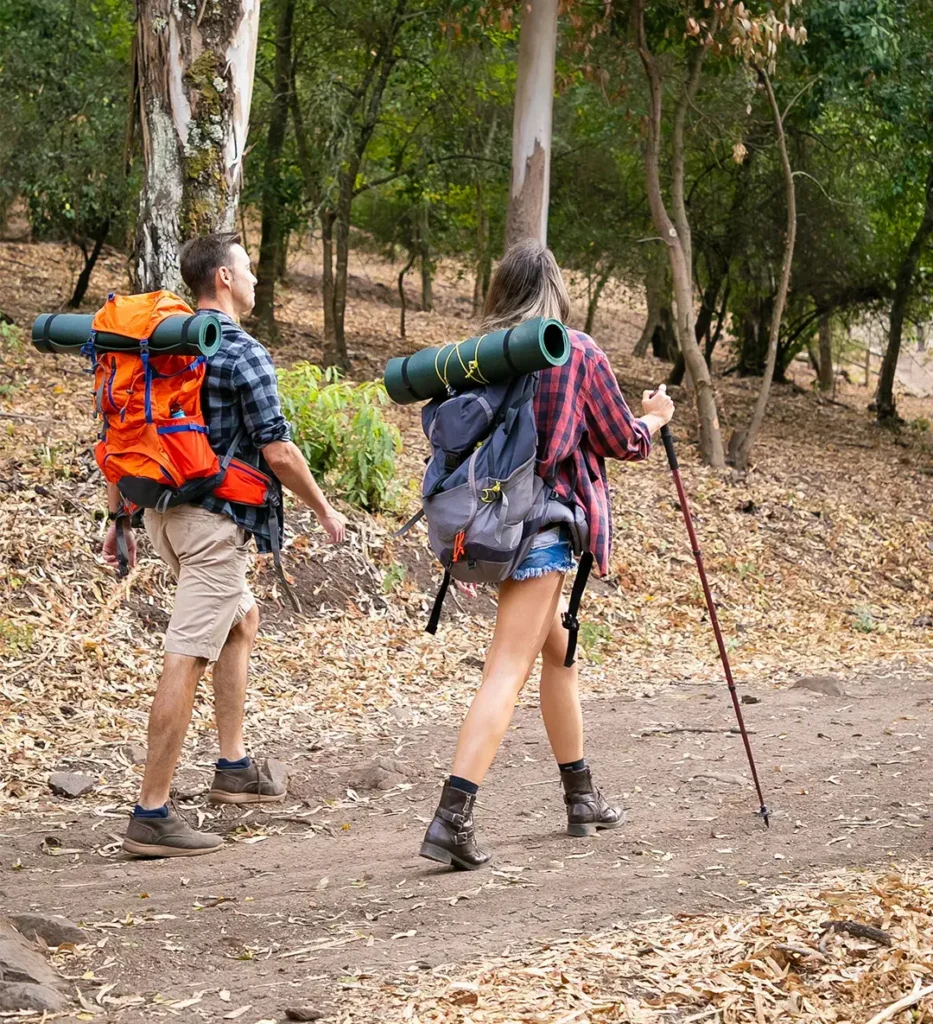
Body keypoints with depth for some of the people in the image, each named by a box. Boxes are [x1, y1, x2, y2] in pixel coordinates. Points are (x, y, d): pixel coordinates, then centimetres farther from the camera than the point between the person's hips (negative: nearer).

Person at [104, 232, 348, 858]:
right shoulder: (244, 353, -13)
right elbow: (277, 452, -15)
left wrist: (118, 517, 19)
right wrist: (323, 509, -1)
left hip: (164, 510, 9)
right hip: (214, 520, -9)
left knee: (242, 620, 27)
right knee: (186, 661, -10)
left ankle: (235, 767, 31)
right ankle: (152, 815, -12)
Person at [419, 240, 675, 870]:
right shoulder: (578, 353, -6)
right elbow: (624, 441, 2)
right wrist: (656, 417, 23)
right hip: (545, 521, -6)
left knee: (560, 651, 21)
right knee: (508, 670, -10)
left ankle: (583, 800, 32)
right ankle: (453, 818, -22)